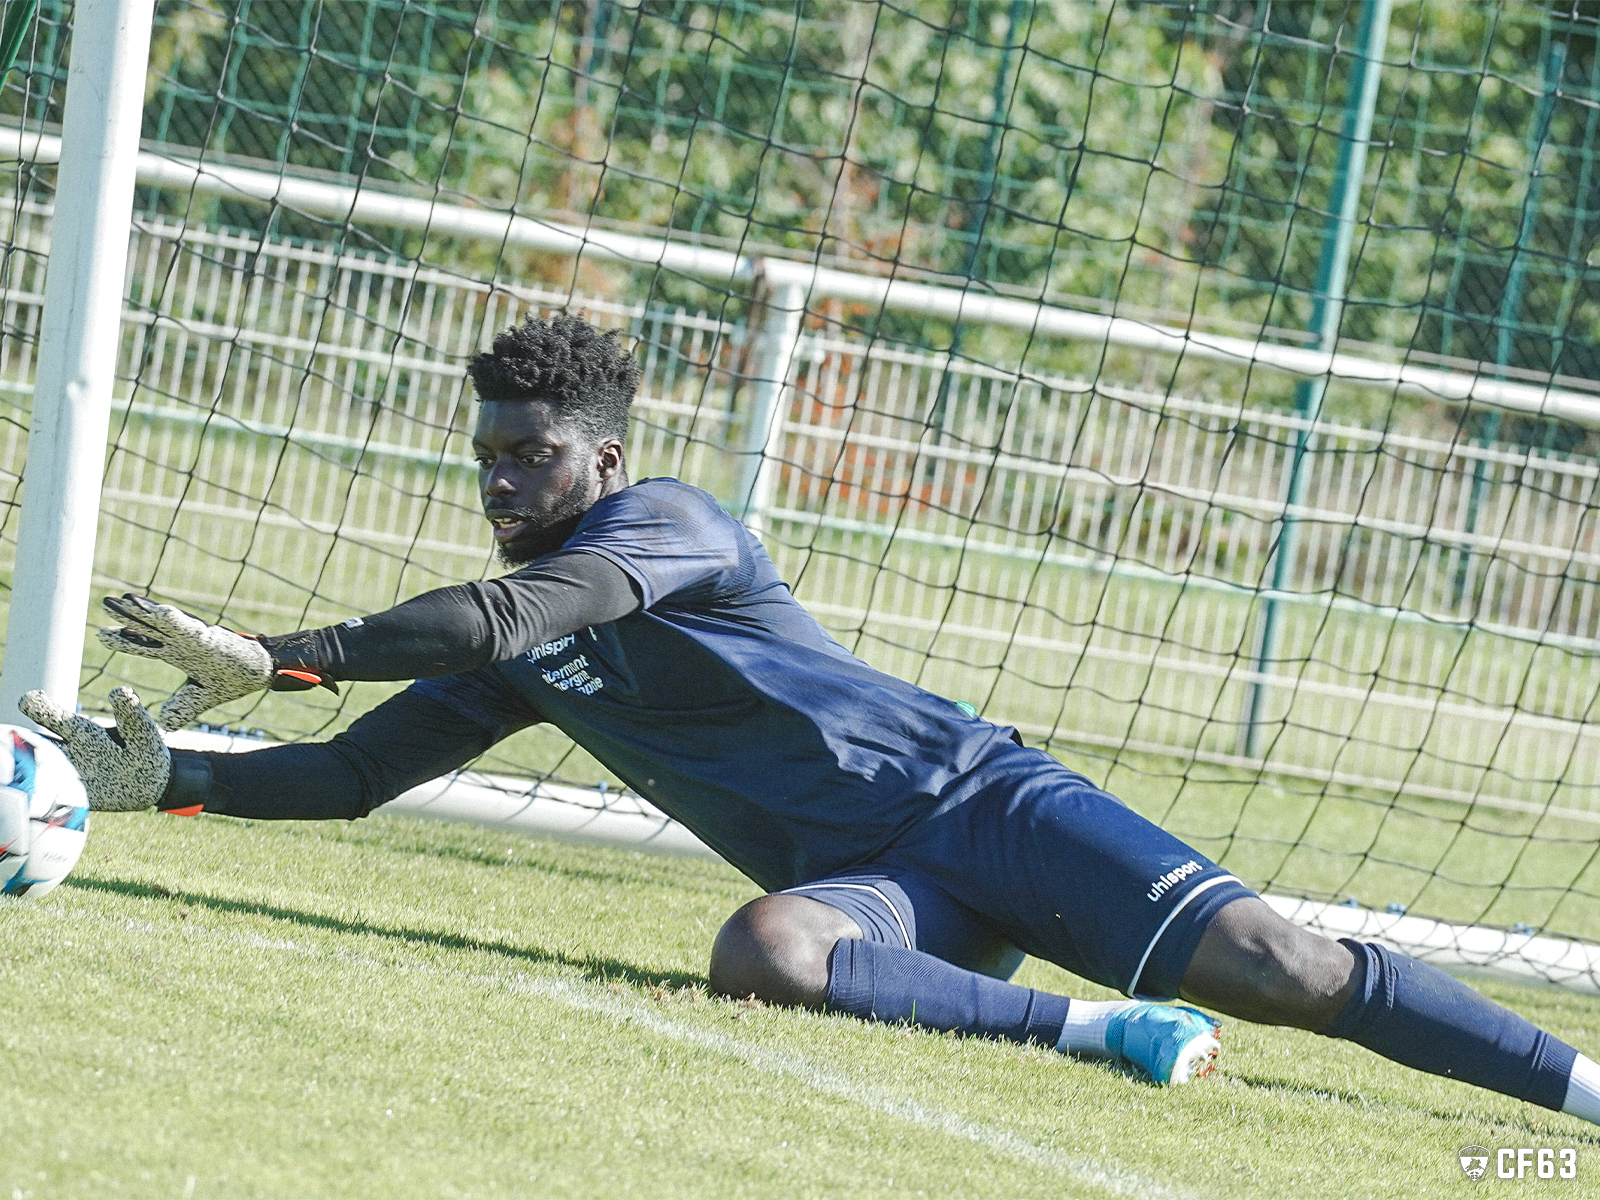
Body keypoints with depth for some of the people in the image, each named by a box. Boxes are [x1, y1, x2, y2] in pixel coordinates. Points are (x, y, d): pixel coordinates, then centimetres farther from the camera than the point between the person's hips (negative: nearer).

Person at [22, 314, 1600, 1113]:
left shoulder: (668, 527, -6)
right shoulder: (512, 661, 18)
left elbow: (515, 613, -23)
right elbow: (349, 776, 19)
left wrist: (270, 655, -24)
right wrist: (162, 779, 4)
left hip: (973, 797, -5)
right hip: (873, 890, 5)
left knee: (1279, 968, -20)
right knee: (761, 950, -32)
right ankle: (1092, 1031, -34)